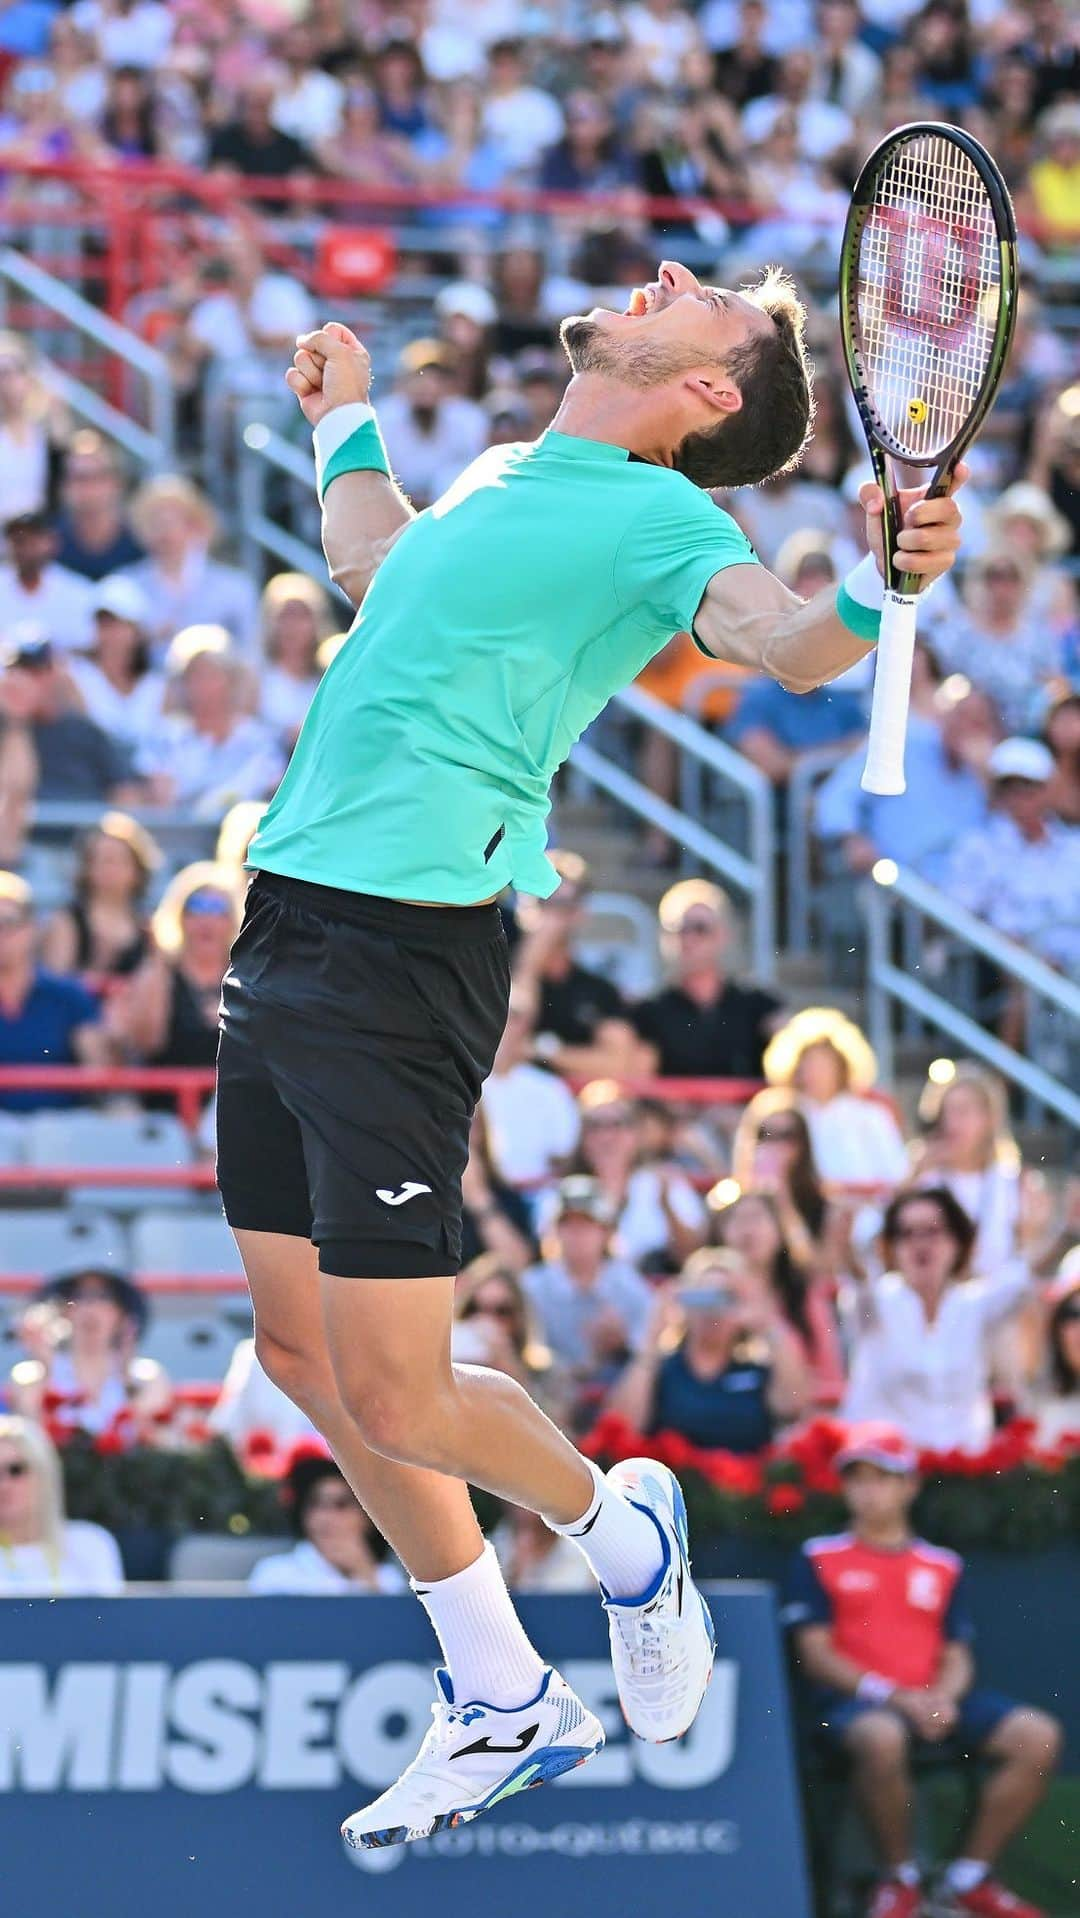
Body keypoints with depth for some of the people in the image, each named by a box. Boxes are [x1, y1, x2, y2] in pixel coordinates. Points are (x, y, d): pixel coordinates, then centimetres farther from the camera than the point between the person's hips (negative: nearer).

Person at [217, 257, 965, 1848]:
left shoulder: (659, 517, -4)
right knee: (301, 1345, 13)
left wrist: (875, 595, -43)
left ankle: (619, 1527, 23)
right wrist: (347, 423, 50)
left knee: (396, 1401, -8)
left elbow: (778, 638, -24)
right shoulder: (499, 480, 19)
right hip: (288, 924, 8)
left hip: (406, 951, -8)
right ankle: (504, 1706, 26)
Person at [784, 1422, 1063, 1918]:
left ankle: (969, 1877, -8)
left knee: (1039, 1735, -19)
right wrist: (895, 1697, -13)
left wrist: (943, 1699, -11)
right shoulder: (819, 1559, 8)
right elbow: (815, 1654, -1)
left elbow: (957, 1657, 14)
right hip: (856, 1700, -4)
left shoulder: (942, 1567, 19)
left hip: (935, 1701, 4)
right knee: (881, 1737, -42)